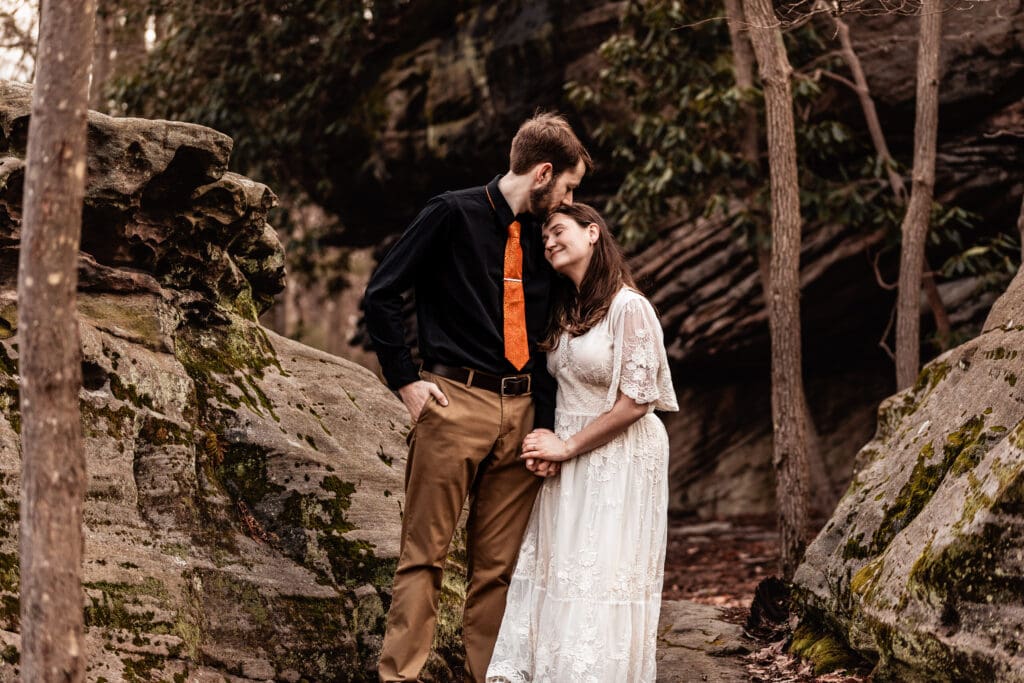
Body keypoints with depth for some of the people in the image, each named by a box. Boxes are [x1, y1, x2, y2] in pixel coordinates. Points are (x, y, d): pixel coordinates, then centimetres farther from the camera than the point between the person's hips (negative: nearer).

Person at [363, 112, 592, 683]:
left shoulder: (540, 237, 15)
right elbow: (382, 294, -1)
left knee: (499, 562, 6)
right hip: (456, 401, -5)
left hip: (519, 410, 5)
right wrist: (407, 380, -6)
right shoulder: (455, 214, -2)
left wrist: (545, 423, 9)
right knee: (426, 552, -3)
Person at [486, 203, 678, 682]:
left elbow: (636, 399, -17)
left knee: (602, 580, -4)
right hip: (568, 457, 7)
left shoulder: (628, 307, -14)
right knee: (550, 572, 4)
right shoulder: (565, 311, 11)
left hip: (619, 459, -7)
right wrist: (548, 447, -1)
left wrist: (568, 446, -12)